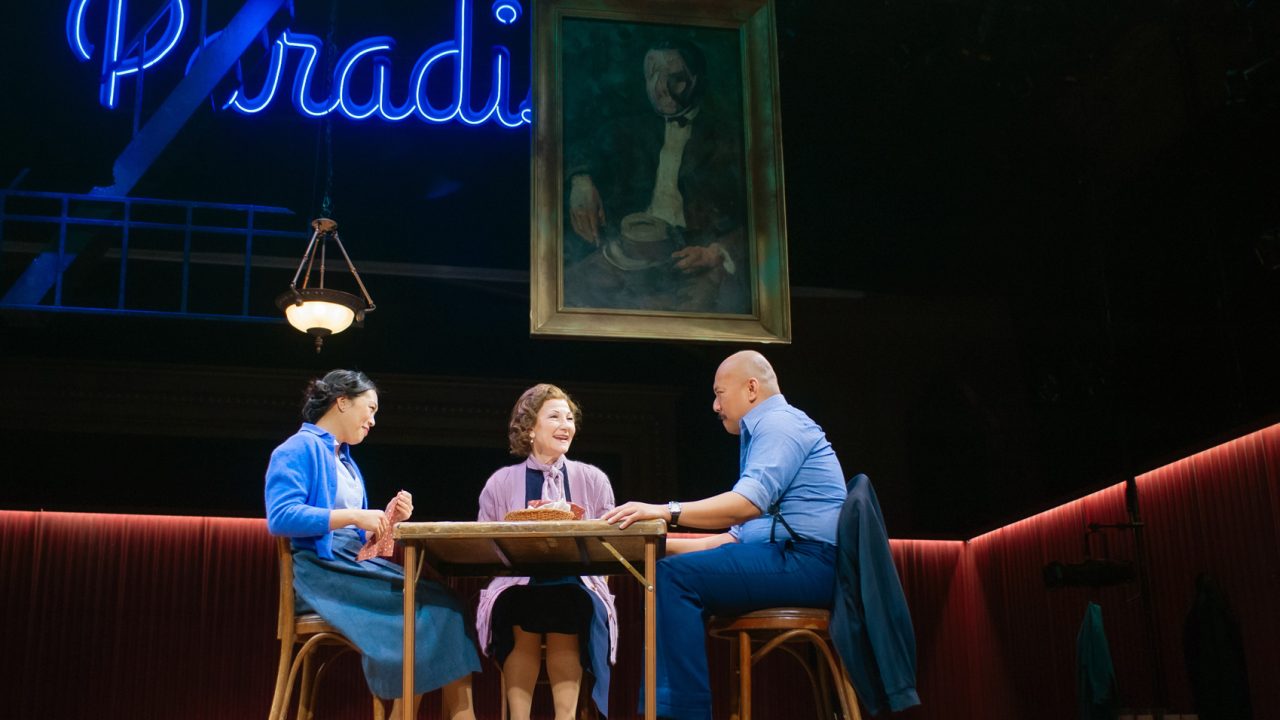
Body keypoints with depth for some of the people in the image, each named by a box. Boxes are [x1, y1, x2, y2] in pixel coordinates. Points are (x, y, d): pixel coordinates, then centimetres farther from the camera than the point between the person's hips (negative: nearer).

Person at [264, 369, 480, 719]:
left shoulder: (344, 459, 25)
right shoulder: (300, 448, -3)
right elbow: (280, 517, -19)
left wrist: (385, 518, 4)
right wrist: (353, 516, -18)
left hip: (358, 565, 8)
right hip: (323, 572, -8)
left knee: (438, 604, -17)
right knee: (424, 605, -23)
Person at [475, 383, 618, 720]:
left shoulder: (594, 480, 11)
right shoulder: (500, 483, 9)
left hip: (576, 583, 0)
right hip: (518, 583, 0)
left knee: (570, 608, -33)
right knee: (522, 627, -32)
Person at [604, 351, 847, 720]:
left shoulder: (780, 422, -6)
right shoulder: (772, 428, 26)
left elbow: (750, 502, -24)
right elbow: (742, 531, 24)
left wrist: (665, 512, -28)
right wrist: (666, 544, 17)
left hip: (806, 561, -11)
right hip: (792, 558, 11)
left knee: (675, 576, -21)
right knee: (670, 573, 10)